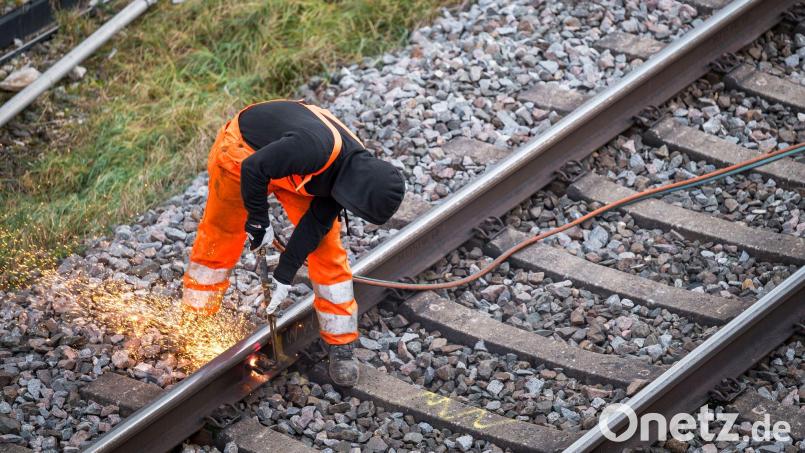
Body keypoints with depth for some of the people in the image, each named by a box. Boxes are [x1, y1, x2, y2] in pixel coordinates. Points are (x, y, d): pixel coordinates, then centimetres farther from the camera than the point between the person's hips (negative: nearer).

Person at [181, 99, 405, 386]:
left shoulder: (355, 169, -18)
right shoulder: (314, 148, -43)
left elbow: (315, 223, -11)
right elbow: (253, 169, -32)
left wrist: (285, 275, -10)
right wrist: (259, 222, -21)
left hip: (290, 166, 5)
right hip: (244, 152, -5)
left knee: (327, 247, -4)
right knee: (219, 239, 5)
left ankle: (341, 345, 2)